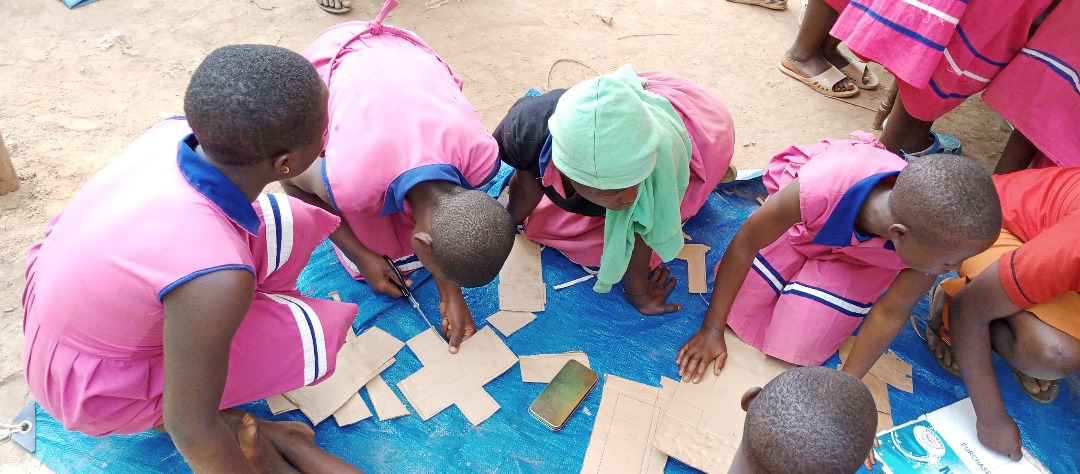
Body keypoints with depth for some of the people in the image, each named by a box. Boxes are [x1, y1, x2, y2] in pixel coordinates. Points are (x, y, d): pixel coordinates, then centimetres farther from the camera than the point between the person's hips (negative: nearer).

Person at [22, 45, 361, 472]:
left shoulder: (176, 132, -19)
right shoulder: (215, 277, -40)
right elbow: (189, 426, -25)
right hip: (96, 384, -6)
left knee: (287, 225, -5)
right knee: (314, 334, -14)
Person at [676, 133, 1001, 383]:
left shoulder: (936, 235, -36)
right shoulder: (818, 190, -45)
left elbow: (891, 314, -19)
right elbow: (746, 242, -27)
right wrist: (712, 329, -18)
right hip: (803, 224, -1)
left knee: (796, 348, -7)